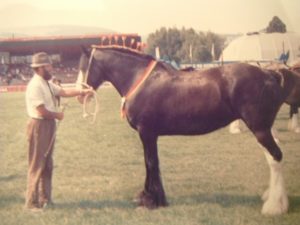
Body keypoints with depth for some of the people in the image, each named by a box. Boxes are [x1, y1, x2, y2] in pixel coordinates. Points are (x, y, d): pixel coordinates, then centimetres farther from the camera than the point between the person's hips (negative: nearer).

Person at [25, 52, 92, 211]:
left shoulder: (47, 84, 11)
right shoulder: (35, 85, -18)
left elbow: (64, 92, 13)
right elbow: (42, 111, -21)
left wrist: (82, 92, 5)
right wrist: (58, 115, -7)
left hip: (49, 125, 10)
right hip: (39, 125, -10)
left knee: (47, 165, 16)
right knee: (37, 165, -4)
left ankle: (45, 198, 25)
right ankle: (32, 202, 2)